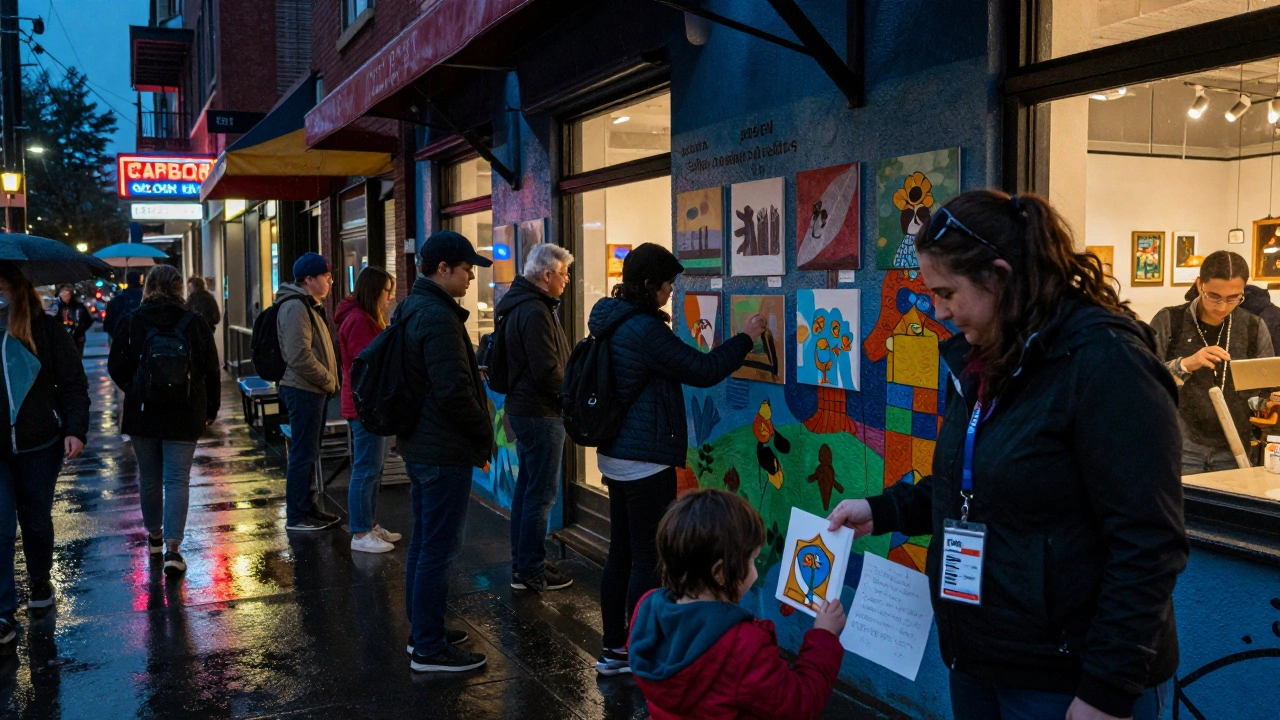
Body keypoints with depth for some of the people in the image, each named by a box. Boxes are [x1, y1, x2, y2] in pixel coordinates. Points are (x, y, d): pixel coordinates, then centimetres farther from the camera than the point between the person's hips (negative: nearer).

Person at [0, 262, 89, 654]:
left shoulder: (44, 329, -5)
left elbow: (73, 383, -4)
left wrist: (75, 429, -15)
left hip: (39, 446, -1)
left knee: (36, 521, 15)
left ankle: (40, 579, 40)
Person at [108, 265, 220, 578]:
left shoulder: (131, 322, -4)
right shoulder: (194, 323, -5)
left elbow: (116, 367, 0)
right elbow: (211, 371, -3)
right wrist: (210, 409, 7)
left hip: (142, 412, 1)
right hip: (184, 415, -1)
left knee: (149, 478, 16)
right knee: (177, 480, 1)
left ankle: (154, 536, 33)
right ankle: (172, 549, -6)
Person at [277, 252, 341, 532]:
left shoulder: (309, 305, 18)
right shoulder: (295, 307, -16)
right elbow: (299, 356, -23)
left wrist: (328, 381, 12)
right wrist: (329, 381, -14)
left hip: (312, 390, 11)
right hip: (303, 390, -11)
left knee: (308, 452, 17)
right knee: (303, 453, -4)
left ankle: (307, 507, 26)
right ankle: (297, 516, 3)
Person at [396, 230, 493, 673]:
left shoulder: (410, 310, 12)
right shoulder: (438, 317, -20)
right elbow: (455, 391, -24)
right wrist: (485, 437, -10)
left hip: (418, 445, 11)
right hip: (445, 451, -11)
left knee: (423, 541, 18)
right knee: (439, 549, -3)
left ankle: (422, 630, 30)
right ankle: (429, 649, 5)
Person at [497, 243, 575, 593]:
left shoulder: (522, 306, 12)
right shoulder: (535, 312, -20)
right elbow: (548, 371, -24)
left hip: (522, 407, 11)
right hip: (541, 413, -11)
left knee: (527, 486, 17)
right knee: (541, 492, -2)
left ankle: (521, 562, 27)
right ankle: (531, 571, 6)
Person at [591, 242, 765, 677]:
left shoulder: (614, 322, 8)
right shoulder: (645, 330, -20)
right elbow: (703, 371, -16)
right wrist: (745, 339, -5)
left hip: (615, 456, 9)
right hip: (646, 462, -9)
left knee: (621, 554, 15)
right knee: (648, 560, 0)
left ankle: (614, 650, 23)